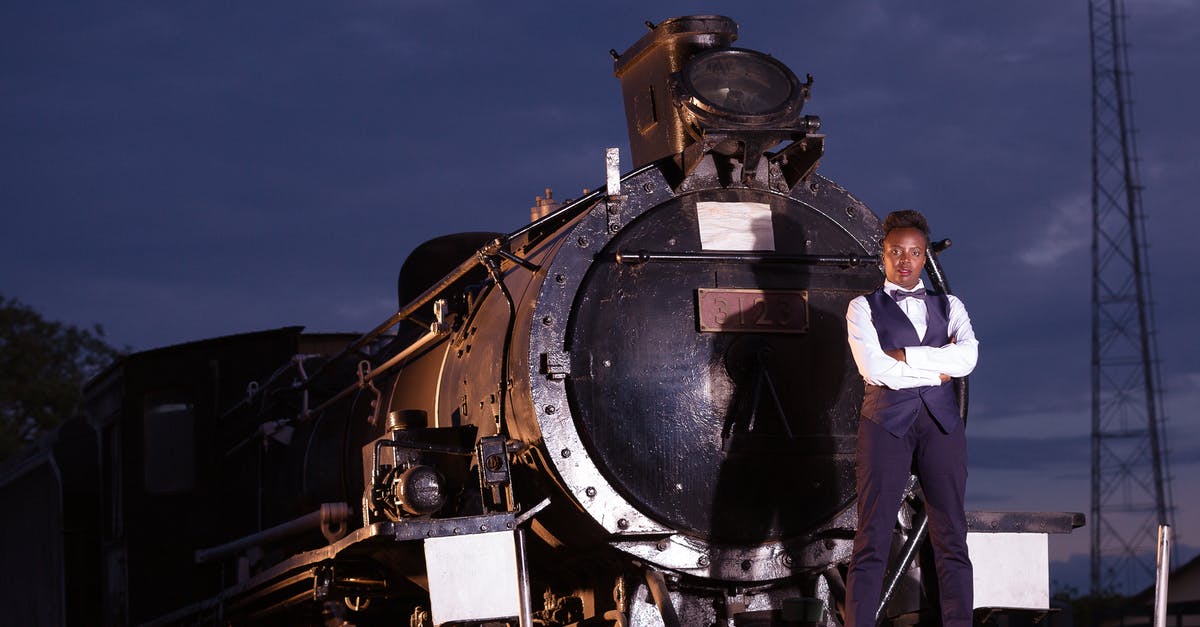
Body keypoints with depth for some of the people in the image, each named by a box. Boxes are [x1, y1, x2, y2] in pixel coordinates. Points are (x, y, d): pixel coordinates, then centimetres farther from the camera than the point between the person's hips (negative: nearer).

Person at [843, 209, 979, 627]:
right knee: (872, 540, -6)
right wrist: (937, 368, -4)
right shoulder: (863, 308, 7)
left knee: (951, 538, 2)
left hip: (941, 424, 3)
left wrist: (903, 356, -9)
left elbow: (967, 357, -5)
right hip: (885, 422, -3)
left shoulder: (949, 307, 15)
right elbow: (874, 369, -10)